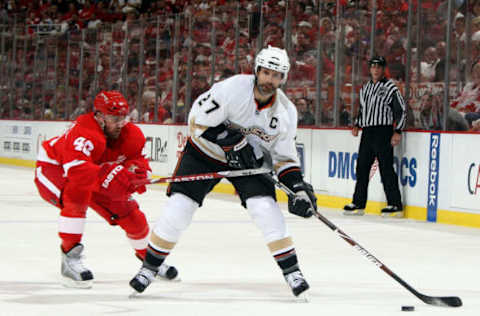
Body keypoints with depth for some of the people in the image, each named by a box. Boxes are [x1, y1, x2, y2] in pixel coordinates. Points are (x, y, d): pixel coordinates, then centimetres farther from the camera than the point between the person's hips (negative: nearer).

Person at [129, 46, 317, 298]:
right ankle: (149, 267, 7)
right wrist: (230, 142, -26)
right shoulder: (232, 89, -27)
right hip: (205, 151, -2)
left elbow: (284, 156, -3)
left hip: (249, 160, 2)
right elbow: (197, 120, -21)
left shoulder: (286, 112, -13)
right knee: (178, 207, -9)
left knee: (265, 208, -18)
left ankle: (291, 271, -7)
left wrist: (298, 186, -16)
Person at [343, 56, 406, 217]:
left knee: (386, 168, -10)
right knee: (362, 167, 8)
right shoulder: (365, 88, 16)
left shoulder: (390, 87, -5)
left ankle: (395, 205, -7)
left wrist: (398, 131, -13)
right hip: (367, 132, 7)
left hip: (383, 132, -7)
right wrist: (357, 125, 13)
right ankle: (358, 204, 15)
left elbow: (401, 110, -6)